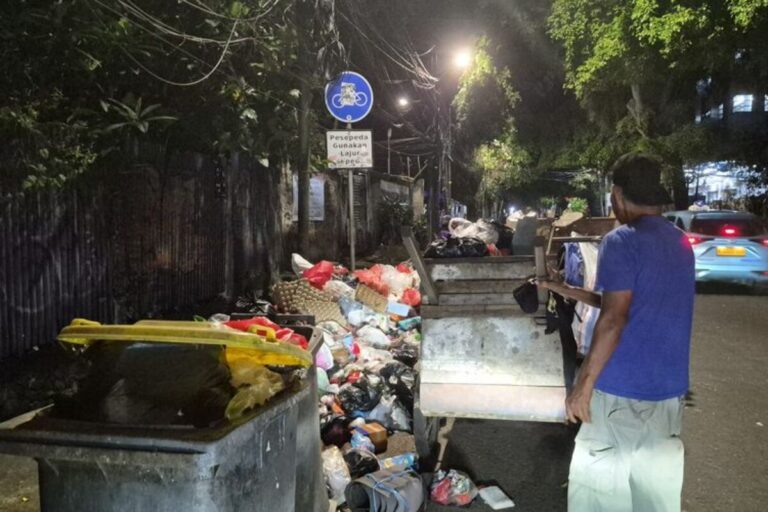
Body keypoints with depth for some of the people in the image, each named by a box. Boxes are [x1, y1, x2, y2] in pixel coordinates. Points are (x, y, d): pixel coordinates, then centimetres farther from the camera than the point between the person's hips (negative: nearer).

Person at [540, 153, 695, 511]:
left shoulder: (622, 241, -13)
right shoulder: (680, 243, 11)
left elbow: (614, 320, -20)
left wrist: (584, 384, -16)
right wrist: (572, 293, 25)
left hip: (623, 389, -7)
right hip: (669, 389, 8)